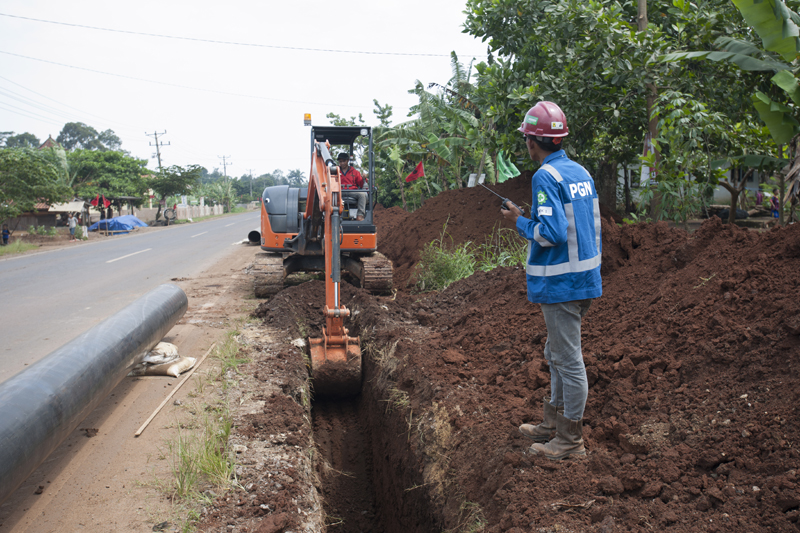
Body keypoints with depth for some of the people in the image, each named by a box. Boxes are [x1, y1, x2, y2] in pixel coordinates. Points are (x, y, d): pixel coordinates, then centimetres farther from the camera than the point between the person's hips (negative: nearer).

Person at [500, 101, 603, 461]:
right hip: (586, 279, 9)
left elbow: (552, 234, -25)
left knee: (568, 360, 0)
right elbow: (594, 226, 15)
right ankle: (553, 423, 33)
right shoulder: (581, 172, 10)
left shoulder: (545, 177, -17)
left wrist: (519, 222, -10)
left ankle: (571, 440, 12)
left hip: (561, 283, -9)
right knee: (557, 355, 20)